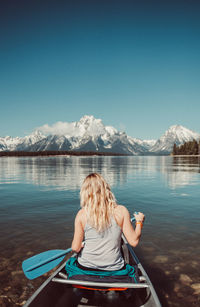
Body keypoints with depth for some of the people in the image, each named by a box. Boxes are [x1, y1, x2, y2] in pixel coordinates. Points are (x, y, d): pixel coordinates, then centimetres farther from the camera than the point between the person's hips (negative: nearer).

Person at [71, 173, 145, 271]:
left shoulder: (82, 214, -14)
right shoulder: (121, 211, -14)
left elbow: (75, 248, -11)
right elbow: (134, 241, -10)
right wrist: (139, 222, 7)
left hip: (86, 266, 0)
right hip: (114, 269, 0)